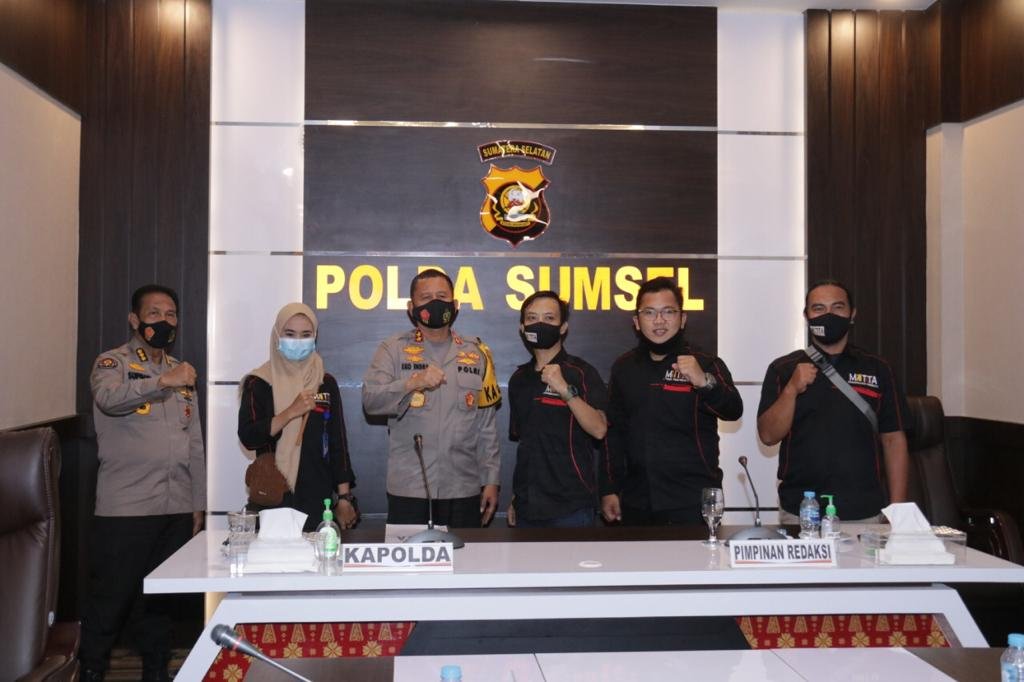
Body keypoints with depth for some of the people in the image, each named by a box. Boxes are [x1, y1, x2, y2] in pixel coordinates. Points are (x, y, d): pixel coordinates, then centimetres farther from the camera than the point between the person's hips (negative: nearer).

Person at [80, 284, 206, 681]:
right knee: (111, 597, 1)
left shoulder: (182, 373, 16)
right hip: (125, 509, -5)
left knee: (157, 598, 11)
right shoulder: (113, 363, -1)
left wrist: (198, 503, 14)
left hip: (175, 509, 5)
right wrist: (163, 381, -37)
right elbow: (108, 398, -25)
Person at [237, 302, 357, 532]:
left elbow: (338, 443, 8)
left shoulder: (326, 383, 8)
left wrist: (344, 497, 4)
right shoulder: (259, 383, 2)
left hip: (317, 498, 2)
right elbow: (248, 437, -9)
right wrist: (291, 412, -18)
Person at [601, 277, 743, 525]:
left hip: (693, 504, -3)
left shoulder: (706, 365, -3)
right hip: (636, 503, 4)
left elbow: (733, 411, -19)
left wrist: (704, 382, -37)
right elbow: (614, 432, 12)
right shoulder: (624, 367, 8)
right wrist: (609, 489, 8)